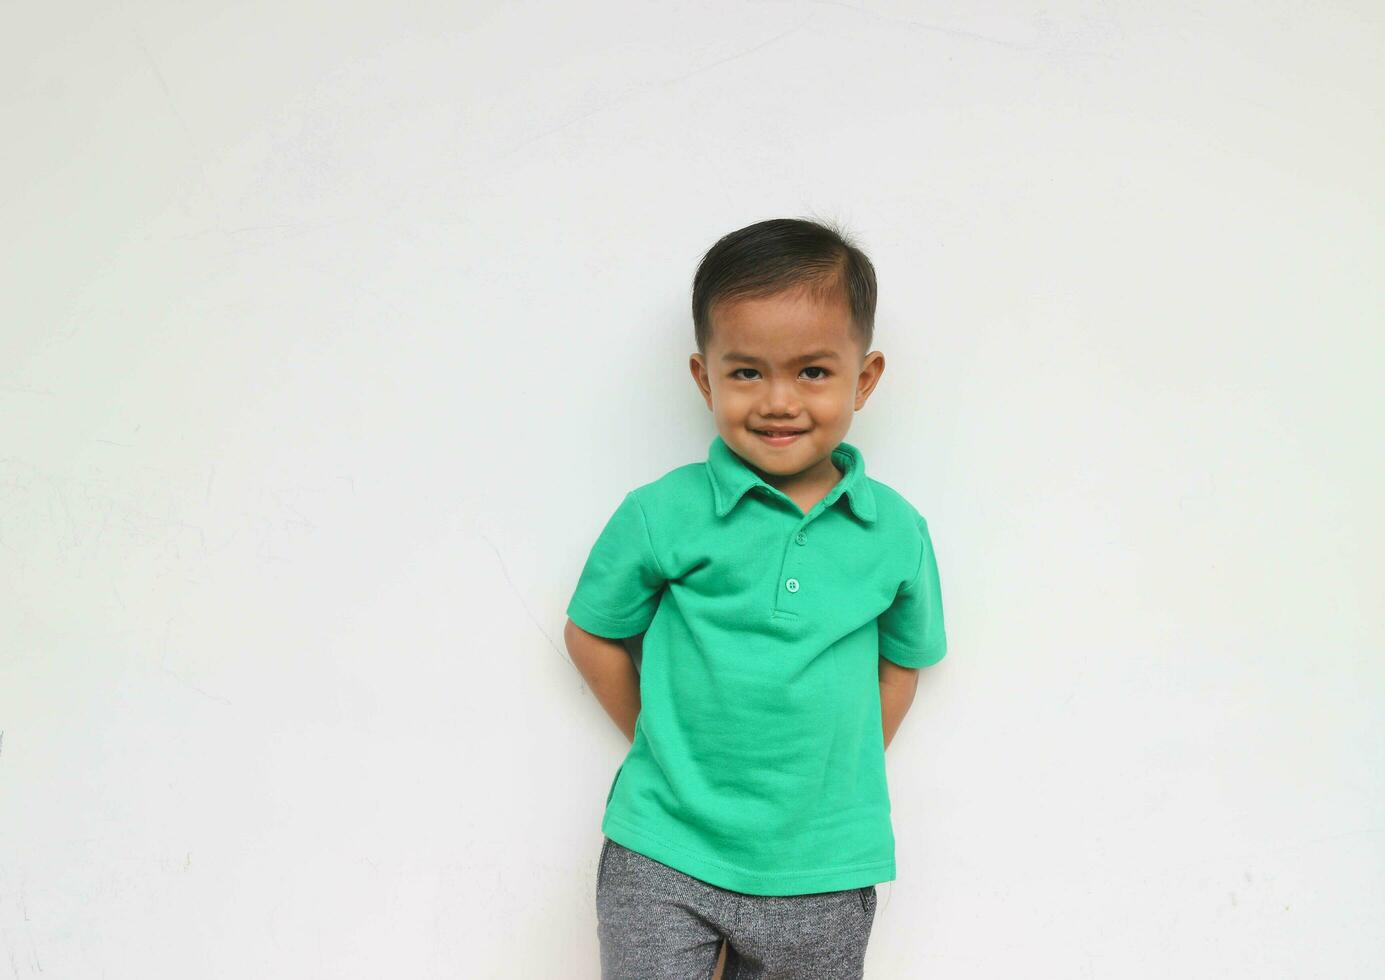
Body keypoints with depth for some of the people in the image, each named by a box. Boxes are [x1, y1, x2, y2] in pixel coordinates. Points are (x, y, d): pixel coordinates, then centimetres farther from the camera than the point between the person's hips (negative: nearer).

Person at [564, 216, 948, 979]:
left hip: (823, 870, 2)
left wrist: (842, 777, 6)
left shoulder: (896, 532, -3)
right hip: (664, 857, -2)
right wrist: (667, 746, 4)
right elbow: (591, 635, 4)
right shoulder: (662, 515, -9)